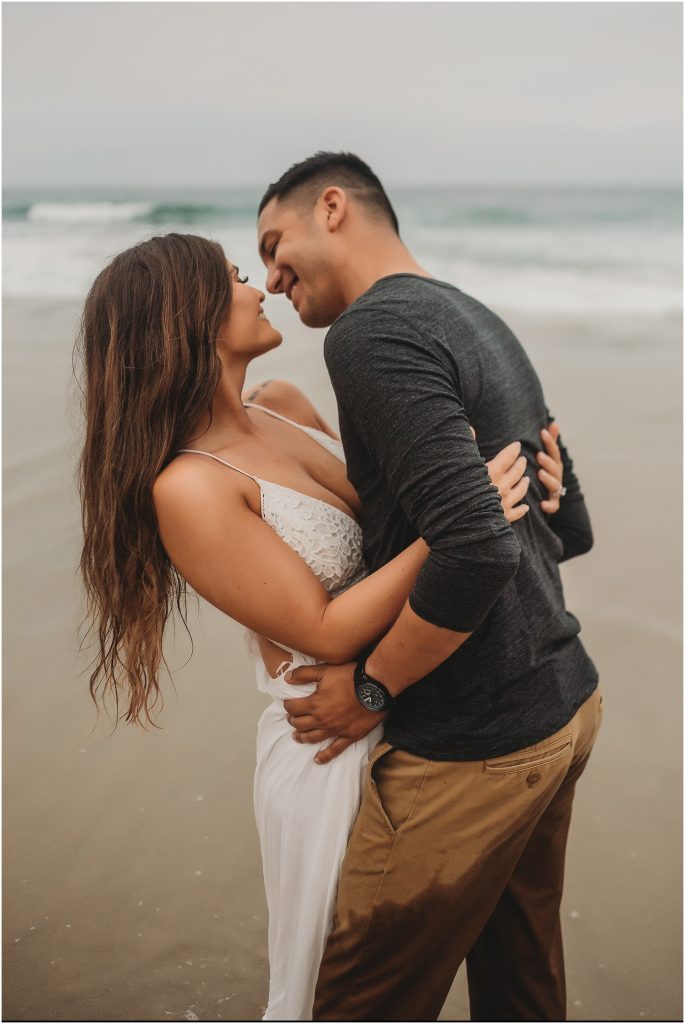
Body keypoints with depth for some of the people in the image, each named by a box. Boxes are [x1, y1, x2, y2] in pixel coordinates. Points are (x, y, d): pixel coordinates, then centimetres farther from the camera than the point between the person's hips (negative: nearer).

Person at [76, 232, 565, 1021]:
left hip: (405, 717, 7)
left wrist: (510, 474, -9)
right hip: (330, 751, -7)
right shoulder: (188, 488, -24)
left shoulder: (284, 406, 0)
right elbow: (327, 631, -23)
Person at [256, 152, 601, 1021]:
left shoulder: (371, 332, -16)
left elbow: (477, 550, -28)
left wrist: (369, 690, -14)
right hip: (564, 700, 10)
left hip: (474, 745, -9)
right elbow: (571, 529, 17)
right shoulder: (480, 322, 14)